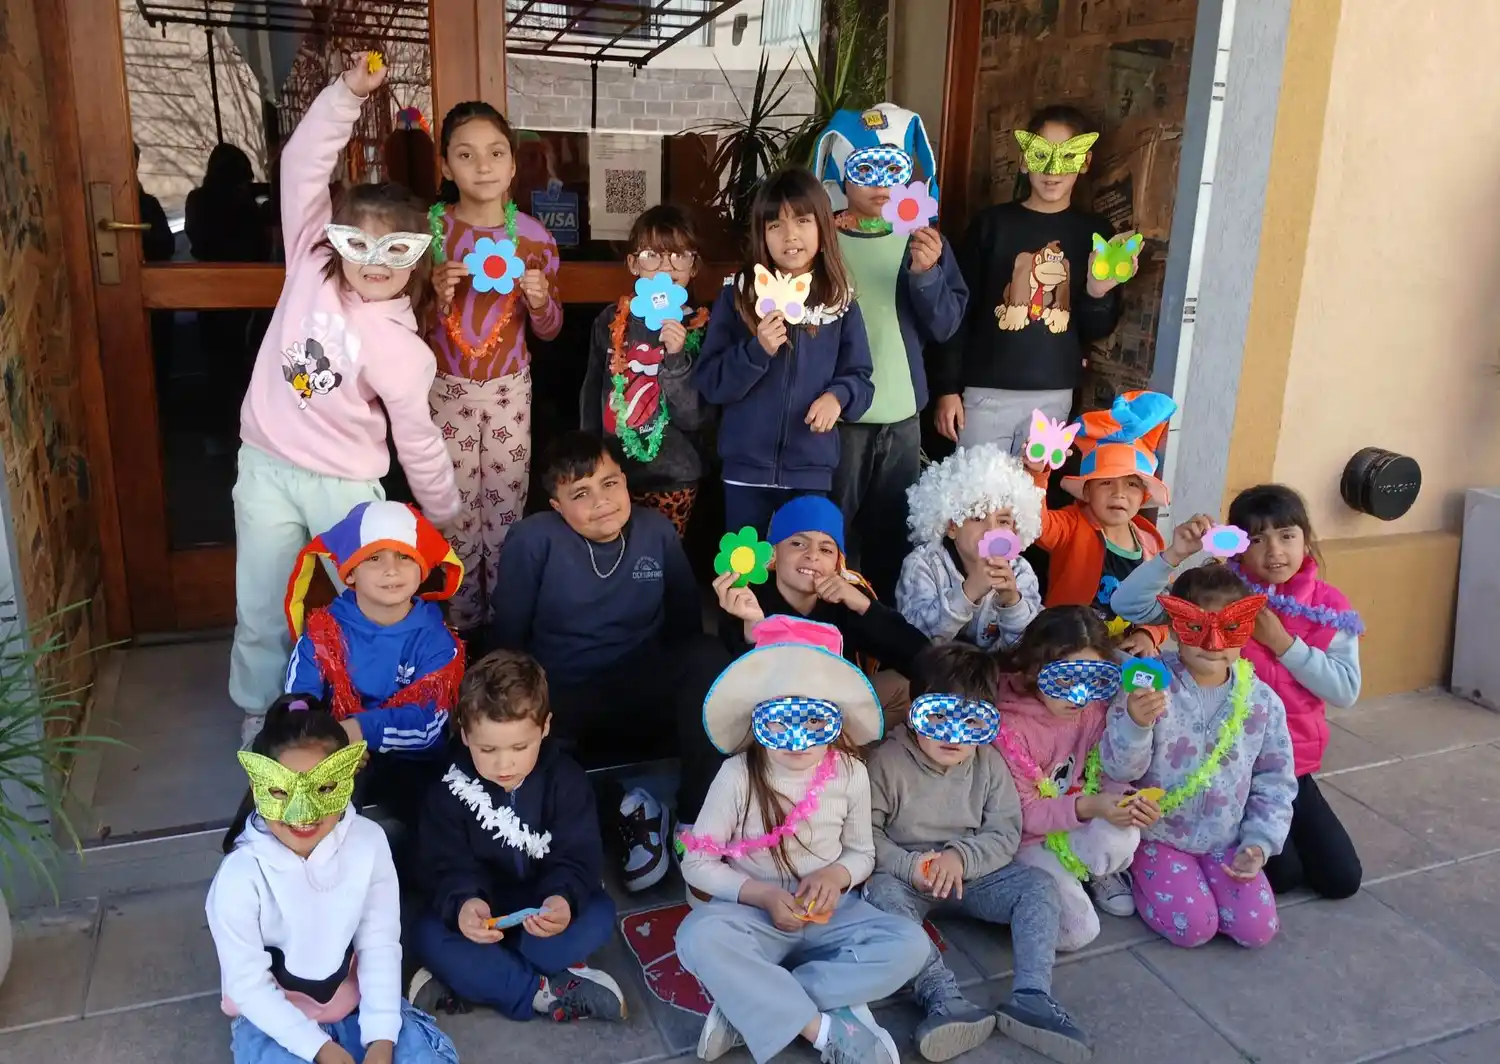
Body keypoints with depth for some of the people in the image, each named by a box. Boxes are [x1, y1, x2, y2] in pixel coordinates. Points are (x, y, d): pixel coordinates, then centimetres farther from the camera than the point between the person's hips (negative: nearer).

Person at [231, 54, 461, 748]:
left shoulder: (398, 345, -10)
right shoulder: (311, 265, -5)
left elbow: (417, 439, -2)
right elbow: (302, 166, -11)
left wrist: (444, 515, 4)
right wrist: (348, 93, -19)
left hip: (344, 483, -2)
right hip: (266, 466, 2)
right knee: (261, 610, 12)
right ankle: (261, 713, 34)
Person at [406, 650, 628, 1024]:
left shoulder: (565, 781, -13)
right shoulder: (451, 790, -13)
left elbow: (577, 859, -16)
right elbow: (446, 867, -16)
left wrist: (563, 899, -40)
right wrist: (462, 903, -40)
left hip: (546, 905, 1)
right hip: (479, 908, 0)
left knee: (598, 917, -28)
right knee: (430, 936, -29)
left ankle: (465, 980, -24)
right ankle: (547, 993, -27)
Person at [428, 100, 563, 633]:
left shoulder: (533, 235, -6)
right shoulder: (426, 230, -9)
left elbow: (549, 330, 2)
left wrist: (540, 300, -19)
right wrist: (437, 298, -24)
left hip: (508, 390, 1)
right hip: (446, 390, -1)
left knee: (507, 511, 10)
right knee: (454, 514, 9)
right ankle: (461, 627, 27)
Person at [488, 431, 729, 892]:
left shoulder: (657, 531, -1)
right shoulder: (533, 541, -10)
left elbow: (685, 621, 8)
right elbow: (507, 637, -3)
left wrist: (684, 678, -6)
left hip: (642, 690, 2)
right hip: (563, 698, -1)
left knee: (708, 658, -28)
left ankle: (698, 823, -18)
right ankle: (622, 809, -8)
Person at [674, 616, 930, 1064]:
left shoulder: (851, 774, -6)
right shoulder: (737, 775, -13)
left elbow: (862, 852, 8)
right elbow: (697, 863, -7)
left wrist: (836, 875, -15)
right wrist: (762, 895, -20)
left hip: (829, 913, 3)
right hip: (753, 914, -2)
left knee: (909, 944, -23)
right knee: (698, 938, -34)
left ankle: (751, 1007, -22)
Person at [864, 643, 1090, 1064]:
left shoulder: (989, 764, -4)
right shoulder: (888, 761, -13)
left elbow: (1006, 834, -6)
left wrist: (962, 857, -25)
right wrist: (909, 866, -29)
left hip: (973, 872, 3)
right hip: (908, 876, -2)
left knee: (1037, 884, -17)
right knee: (880, 892, -34)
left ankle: (1030, 997, -25)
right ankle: (944, 999, -44)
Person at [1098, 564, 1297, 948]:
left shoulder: (1262, 701, -5)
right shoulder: (1149, 686, -17)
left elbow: (1275, 782, 5)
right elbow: (1118, 767, -21)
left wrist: (1259, 842, -6)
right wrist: (1135, 723, -41)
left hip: (1226, 841, 4)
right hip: (1158, 835, -3)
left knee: (1257, 927, -9)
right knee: (1193, 926, -17)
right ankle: (1138, 876, 13)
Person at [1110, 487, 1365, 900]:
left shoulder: (1329, 607, -5)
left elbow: (1345, 690, -13)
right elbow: (1127, 604, -23)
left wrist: (1282, 642, -22)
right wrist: (1175, 554, -35)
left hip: (1292, 763, 4)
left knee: (1342, 879, 5)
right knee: (1280, 872, -10)